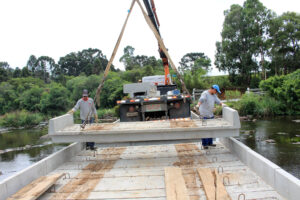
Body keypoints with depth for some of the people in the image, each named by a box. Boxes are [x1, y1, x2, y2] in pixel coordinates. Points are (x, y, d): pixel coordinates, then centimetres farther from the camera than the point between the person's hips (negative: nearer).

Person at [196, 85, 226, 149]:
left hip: (211, 115, 8)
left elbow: (217, 100, 13)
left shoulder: (214, 95, 14)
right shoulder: (205, 93, -13)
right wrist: (198, 105, -48)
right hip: (204, 115, -8)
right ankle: (204, 144, 4)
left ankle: (210, 142, 21)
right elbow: (201, 99, -30)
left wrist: (222, 104, -6)